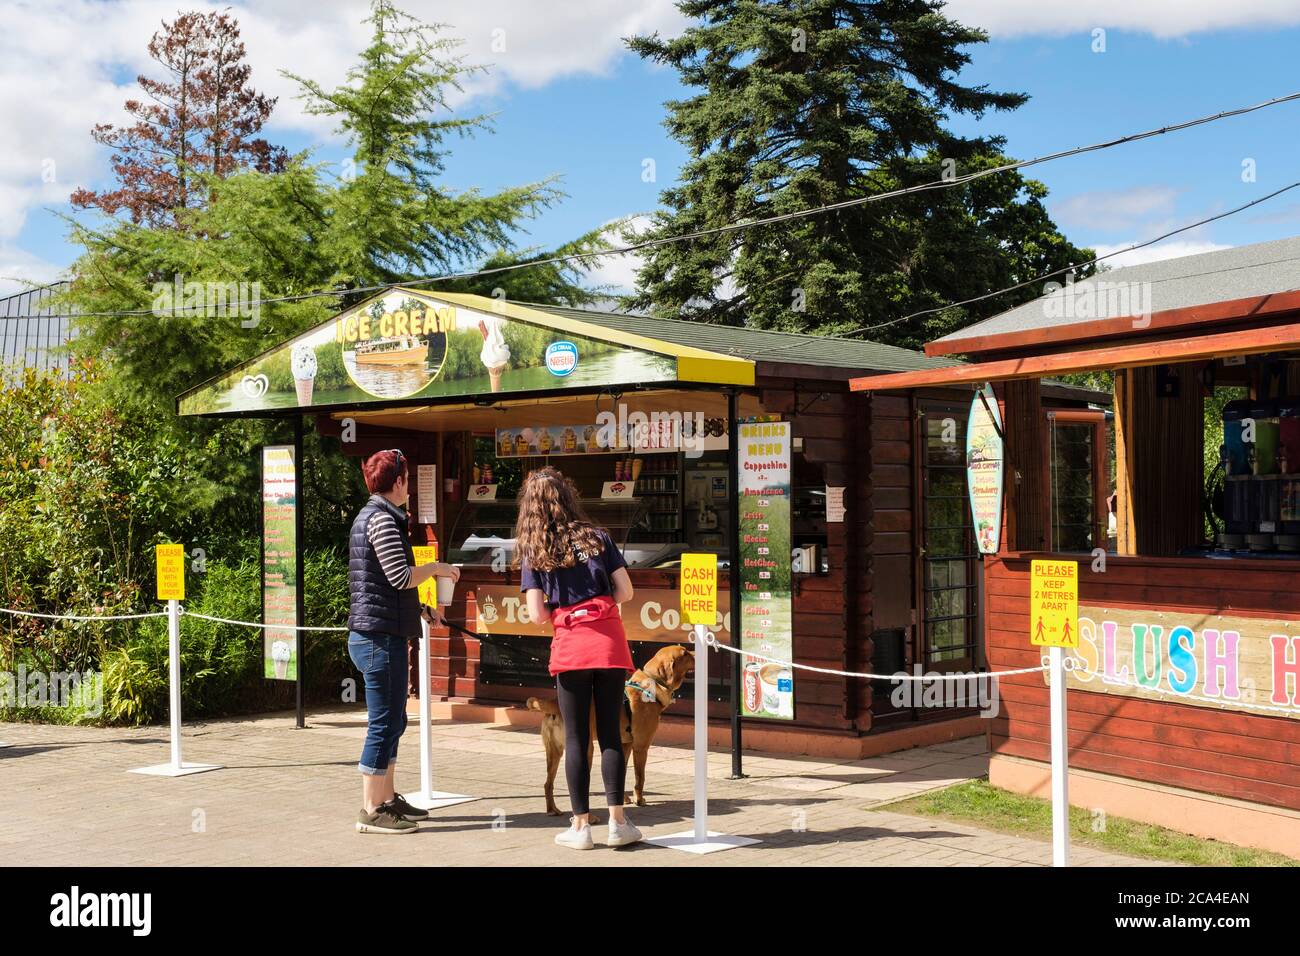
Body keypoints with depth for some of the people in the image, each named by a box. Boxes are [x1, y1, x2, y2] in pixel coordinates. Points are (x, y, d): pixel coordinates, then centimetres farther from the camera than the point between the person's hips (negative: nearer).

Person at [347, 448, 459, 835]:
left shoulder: (369, 515, 19)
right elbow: (400, 576, -20)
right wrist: (436, 568, -4)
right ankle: (372, 811, -1)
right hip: (380, 635, -10)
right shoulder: (383, 518, -13)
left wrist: (418, 609, 20)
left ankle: (387, 798, 25)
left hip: (371, 634, 10)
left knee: (391, 721, 17)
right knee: (384, 723, -6)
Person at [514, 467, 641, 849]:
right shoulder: (598, 538, 4)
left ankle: (581, 825, 9)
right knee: (610, 734, 8)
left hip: (569, 647, -1)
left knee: (575, 738, 7)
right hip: (610, 643, 1)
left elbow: (537, 614, -3)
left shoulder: (533, 552, 3)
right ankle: (617, 821, 8)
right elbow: (625, 591, 0)